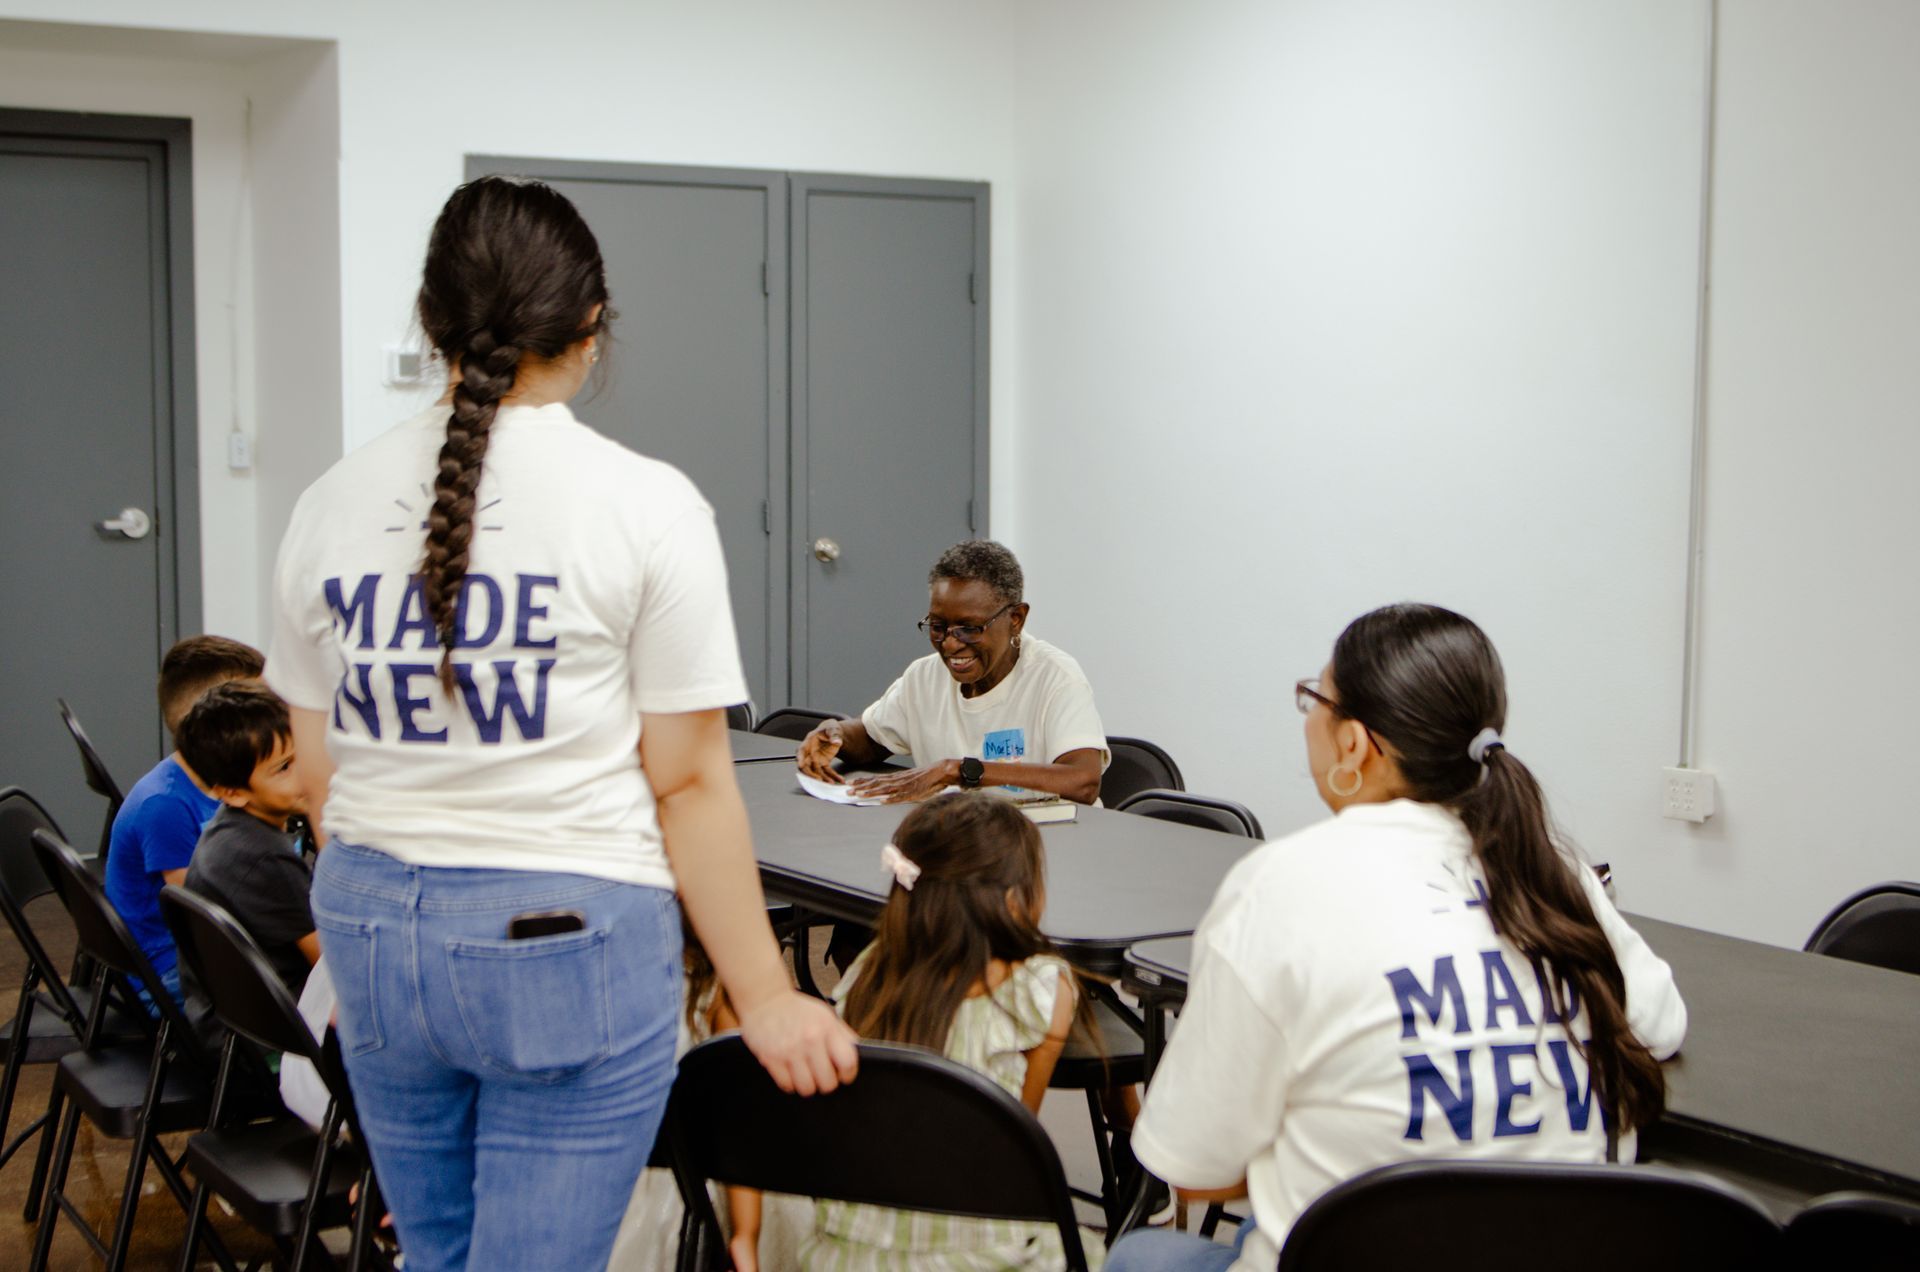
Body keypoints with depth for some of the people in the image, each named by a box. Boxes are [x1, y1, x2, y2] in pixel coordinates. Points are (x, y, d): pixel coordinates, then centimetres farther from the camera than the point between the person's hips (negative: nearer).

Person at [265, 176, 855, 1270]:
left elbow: (319, 772, 10)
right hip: (571, 935, -5)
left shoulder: (331, 505, 4)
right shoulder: (647, 505, -9)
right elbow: (689, 782, -9)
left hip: (374, 932, 5)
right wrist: (765, 998, -2)